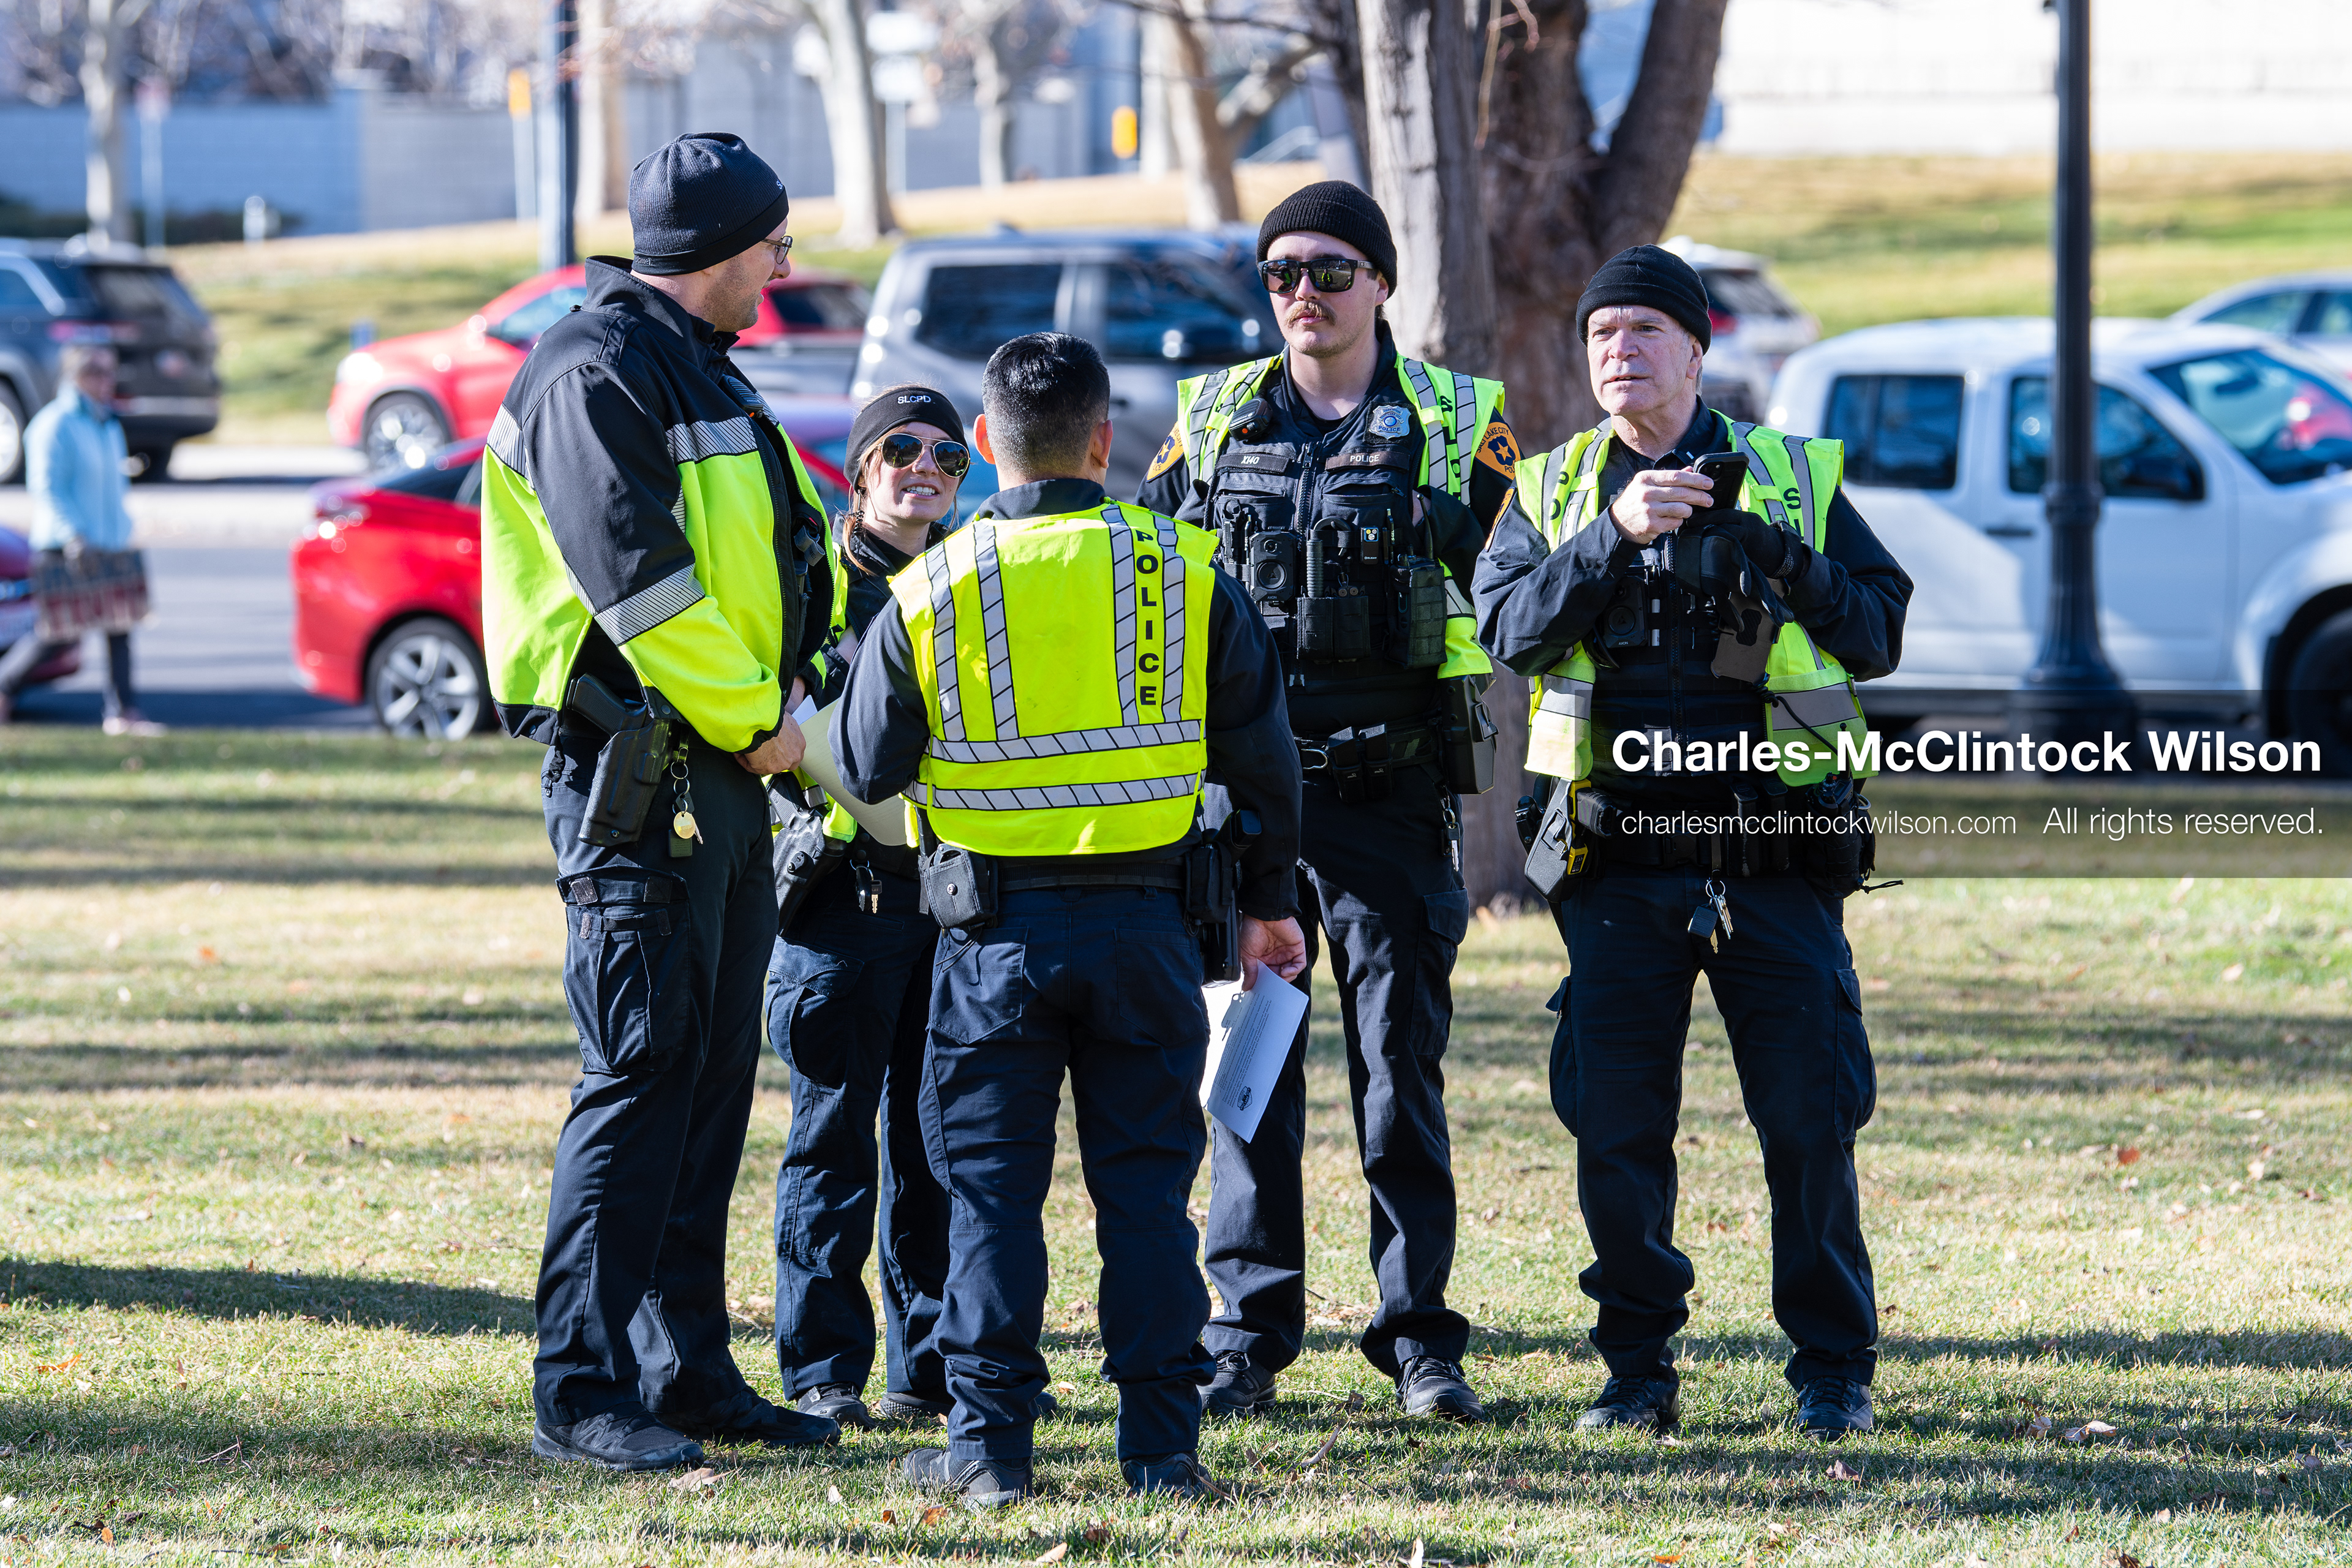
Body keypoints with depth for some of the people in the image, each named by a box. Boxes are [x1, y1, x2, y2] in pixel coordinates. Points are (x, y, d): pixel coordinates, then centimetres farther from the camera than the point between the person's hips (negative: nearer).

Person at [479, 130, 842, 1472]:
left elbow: (788, 543, 27)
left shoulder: (704, 374, 19)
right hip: (639, 778, -10)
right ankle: (583, 1389, -8)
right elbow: (640, 582, -20)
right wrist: (755, 721, -15)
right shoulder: (594, 376, -13)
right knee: (643, 1073, -10)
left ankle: (687, 1367, 17)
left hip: (728, 775, 10)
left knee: (715, 1076, 11)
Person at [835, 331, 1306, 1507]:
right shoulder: (1186, 572, 0)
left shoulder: (930, 592, -4)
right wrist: (1268, 903, 18)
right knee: (1145, 1184, 7)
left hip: (995, 924, -1)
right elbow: (1260, 754, 7)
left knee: (991, 1186, 5)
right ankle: (1161, 1443, 5)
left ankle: (987, 1443, 3)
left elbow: (867, 769, 3)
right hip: (1148, 920, 1)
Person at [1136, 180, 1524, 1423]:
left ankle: (1419, 1339, 6)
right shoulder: (1212, 420, 11)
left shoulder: (1457, 425, 5)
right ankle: (1248, 1339, 7)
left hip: (1390, 792, -2)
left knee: (1402, 1064, 0)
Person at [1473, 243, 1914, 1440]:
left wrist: (1777, 557, -11)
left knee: (1810, 1118, -2)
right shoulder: (1556, 489, 11)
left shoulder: (1794, 479, 9)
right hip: (1621, 865, 1)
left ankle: (1832, 1370, 9)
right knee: (1615, 1126, 0)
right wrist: (1613, 535, -17)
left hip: (1772, 858, -1)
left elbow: (1880, 632, 4)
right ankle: (1637, 1370, 11)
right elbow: (1508, 626, -4)